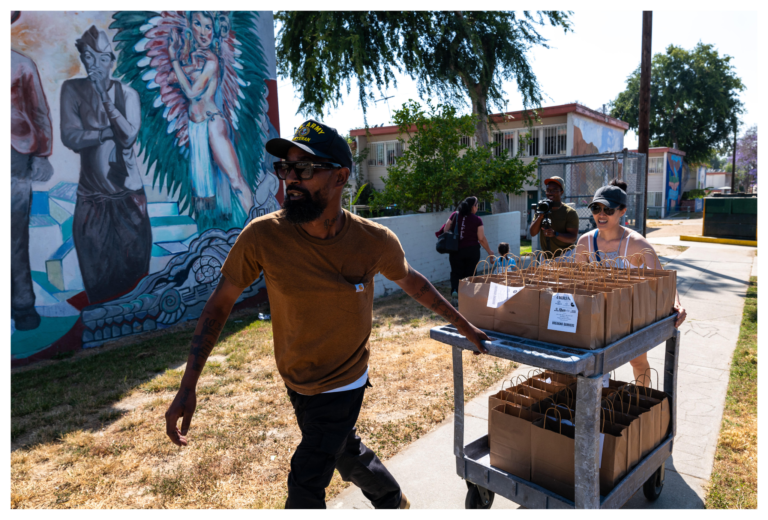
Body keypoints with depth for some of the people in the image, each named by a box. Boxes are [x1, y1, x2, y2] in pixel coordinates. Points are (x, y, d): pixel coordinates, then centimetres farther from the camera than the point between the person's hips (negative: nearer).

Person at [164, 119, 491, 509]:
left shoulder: (376, 242, -21)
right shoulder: (262, 237, -22)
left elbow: (410, 281, -1)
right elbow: (220, 304, -11)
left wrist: (465, 326, 9)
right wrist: (187, 388, -15)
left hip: (341, 385, -3)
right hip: (297, 381, 3)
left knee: (305, 487, 2)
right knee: (347, 451, 26)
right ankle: (393, 501, 57)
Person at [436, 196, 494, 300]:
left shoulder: (455, 215, -2)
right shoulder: (477, 220, -7)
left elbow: (445, 230, -2)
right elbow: (482, 239, -6)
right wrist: (489, 251, 7)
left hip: (456, 251, 1)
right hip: (472, 251, -1)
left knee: (456, 273, 11)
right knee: (468, 274, 11)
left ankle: (455, 290, -14)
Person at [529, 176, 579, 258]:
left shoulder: (570, 213, -8)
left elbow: (573, 238, -14)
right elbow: (533, 233, -3)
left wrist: (555, 234, -30)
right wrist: (540, 216, -18)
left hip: (564, 256, -4)